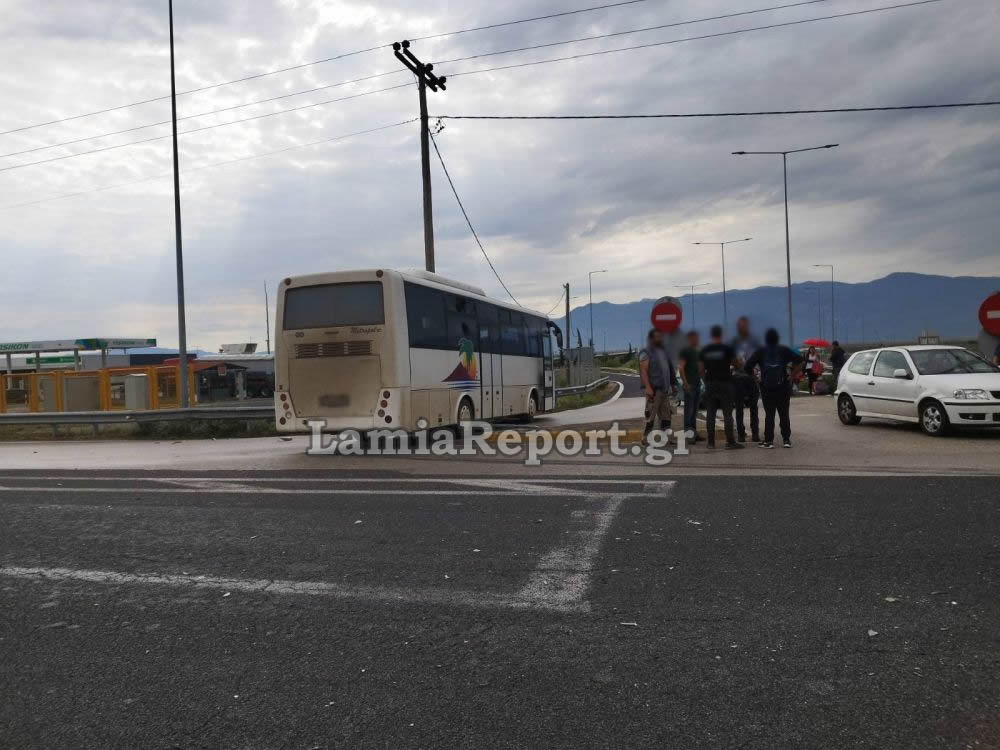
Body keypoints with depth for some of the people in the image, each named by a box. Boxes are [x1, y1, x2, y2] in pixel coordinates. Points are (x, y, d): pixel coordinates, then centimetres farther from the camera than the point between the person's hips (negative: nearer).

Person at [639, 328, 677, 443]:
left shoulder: (664, 352, 19)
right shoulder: (646, 353, -5)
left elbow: (670, 370, 23)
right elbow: (643, 371, -14)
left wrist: (673, 385, 19)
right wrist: (648, 388, -23)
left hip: (665, 390, 8)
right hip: (654, 389, -8)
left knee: (666, 416, 9)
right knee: (651, 416, -7)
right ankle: (646, 438, 0)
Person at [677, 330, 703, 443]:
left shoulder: (698, 352, 18)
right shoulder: (685, 351, -7)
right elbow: (681, 368, -14)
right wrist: (685, 383, -19)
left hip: (697, 384, 8)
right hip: (689, 385, -8)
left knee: (695, 410, 11)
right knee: (689, 410, -7)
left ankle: (694, 432, 16)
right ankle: (688, 434, -5)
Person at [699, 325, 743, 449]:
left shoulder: (705, 350, 4)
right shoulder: (727, 348, -6)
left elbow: (701, 368, 8)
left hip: (710, 384, 3)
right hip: (725, 383, -3)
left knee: (710, 414, 6)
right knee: (727, 413, -1)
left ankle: (711, 442, 6)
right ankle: (730, 441, -4)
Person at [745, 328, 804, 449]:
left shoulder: (760, 351, 5)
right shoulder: (784, 350, 6)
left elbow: (747, 367, -4)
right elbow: (800, 361, -1)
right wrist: (793, 376, 3)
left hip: (766, 388, 0)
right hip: (783, 387, 1)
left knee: (769, 415, 2)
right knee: (784, 414, 7)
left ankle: (768, 440, 1)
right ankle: (786, 439, 7)